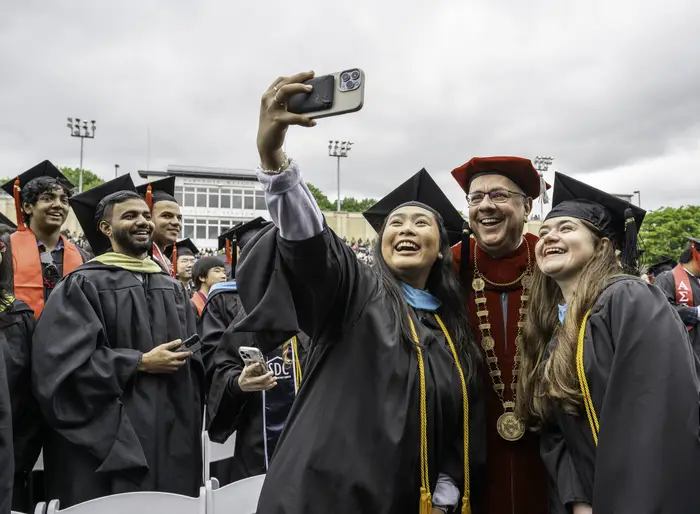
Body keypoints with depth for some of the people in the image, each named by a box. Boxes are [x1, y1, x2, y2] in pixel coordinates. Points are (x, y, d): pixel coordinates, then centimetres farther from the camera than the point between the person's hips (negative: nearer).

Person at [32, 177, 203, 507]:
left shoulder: (172, 288, 12)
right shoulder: (83, 284, -5)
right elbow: (62, 361, -15)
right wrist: (140, 363, -16)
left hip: (172, 435, 5)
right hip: (111, 439, -5)